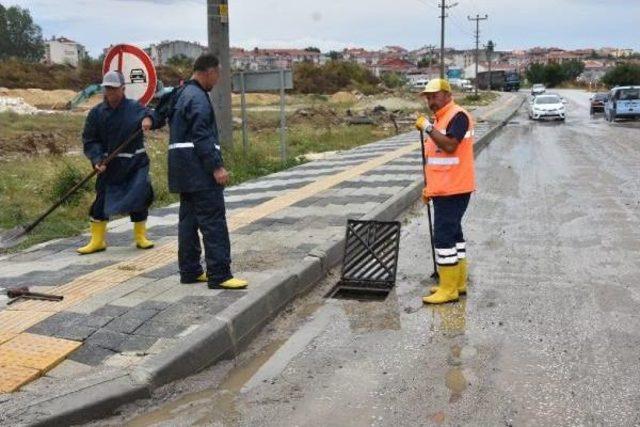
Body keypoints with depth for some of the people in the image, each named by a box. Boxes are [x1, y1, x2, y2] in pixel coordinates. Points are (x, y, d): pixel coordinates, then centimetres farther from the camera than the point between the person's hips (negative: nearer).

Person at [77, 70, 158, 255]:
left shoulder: (135, 108, -4)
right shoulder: (97, 112, -2)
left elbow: (151, 115, -16)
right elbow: (89, 140, -1)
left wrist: (149, 119, -40)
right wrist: (97, 160, -16)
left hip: (136, 163, -1)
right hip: (109, 165, 1)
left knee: (140, 198, 3)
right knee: (102, 200, 2)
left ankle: (140, 237, 23)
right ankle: (97, 240, 16)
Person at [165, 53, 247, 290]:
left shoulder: (182, 93, 18)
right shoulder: (198, 97, -14)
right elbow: (202, 136, -20)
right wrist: (217, 167, -21)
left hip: (185, 172, 11)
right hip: (199, 171, -11)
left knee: (189, 219, 13)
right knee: (213, 221, -9)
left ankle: (189, 271, 20)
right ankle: (219, 275, -7)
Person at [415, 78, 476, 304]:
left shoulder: (458, 116, -13)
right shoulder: (440, 120, 18)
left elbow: (450, 146, -29)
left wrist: (427, 127, -23)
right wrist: (429, 187, 21)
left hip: (453, 190, -10)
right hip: (443, 190, 10)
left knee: (444, 236, -9)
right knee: (453, 234, 15)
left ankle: (448, 289, -3)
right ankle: (458, 282, 25)